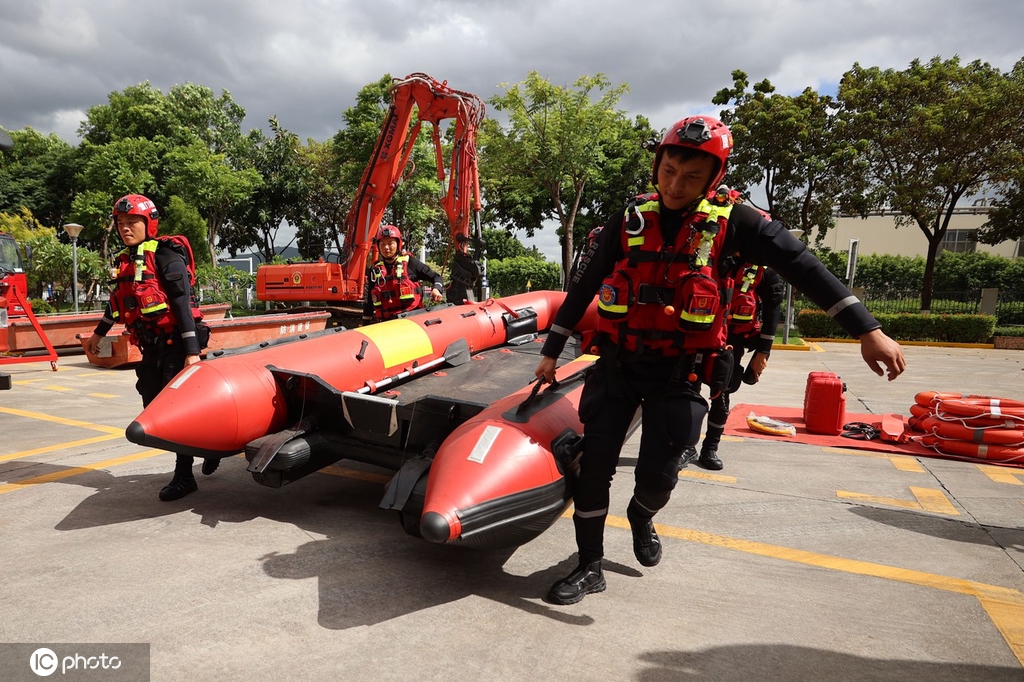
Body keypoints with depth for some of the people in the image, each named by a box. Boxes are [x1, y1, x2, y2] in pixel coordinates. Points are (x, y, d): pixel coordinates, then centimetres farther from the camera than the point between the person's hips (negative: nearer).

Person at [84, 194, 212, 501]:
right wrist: (98, 333, 38)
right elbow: (118, 301, 28)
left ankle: (184, 476, 5)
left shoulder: (166, 255, -11)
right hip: (151, 348, 8)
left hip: (175, 343, -8)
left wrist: (192, 351, -23)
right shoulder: (125, 261, 13)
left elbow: (183, 304, -18)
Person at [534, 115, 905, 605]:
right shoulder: (628, 220, 0)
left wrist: (868, 331, -17)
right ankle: (589, 566, 17)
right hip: (617, 363, 2)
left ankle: (642, 515, 38)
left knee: (658, 475, 0)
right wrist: (551, 351, 7)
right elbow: (583, 287, 5)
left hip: (679, 374, -1)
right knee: (594, 464, -1)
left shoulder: (730, 222, -6)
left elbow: (801, 267, -10)